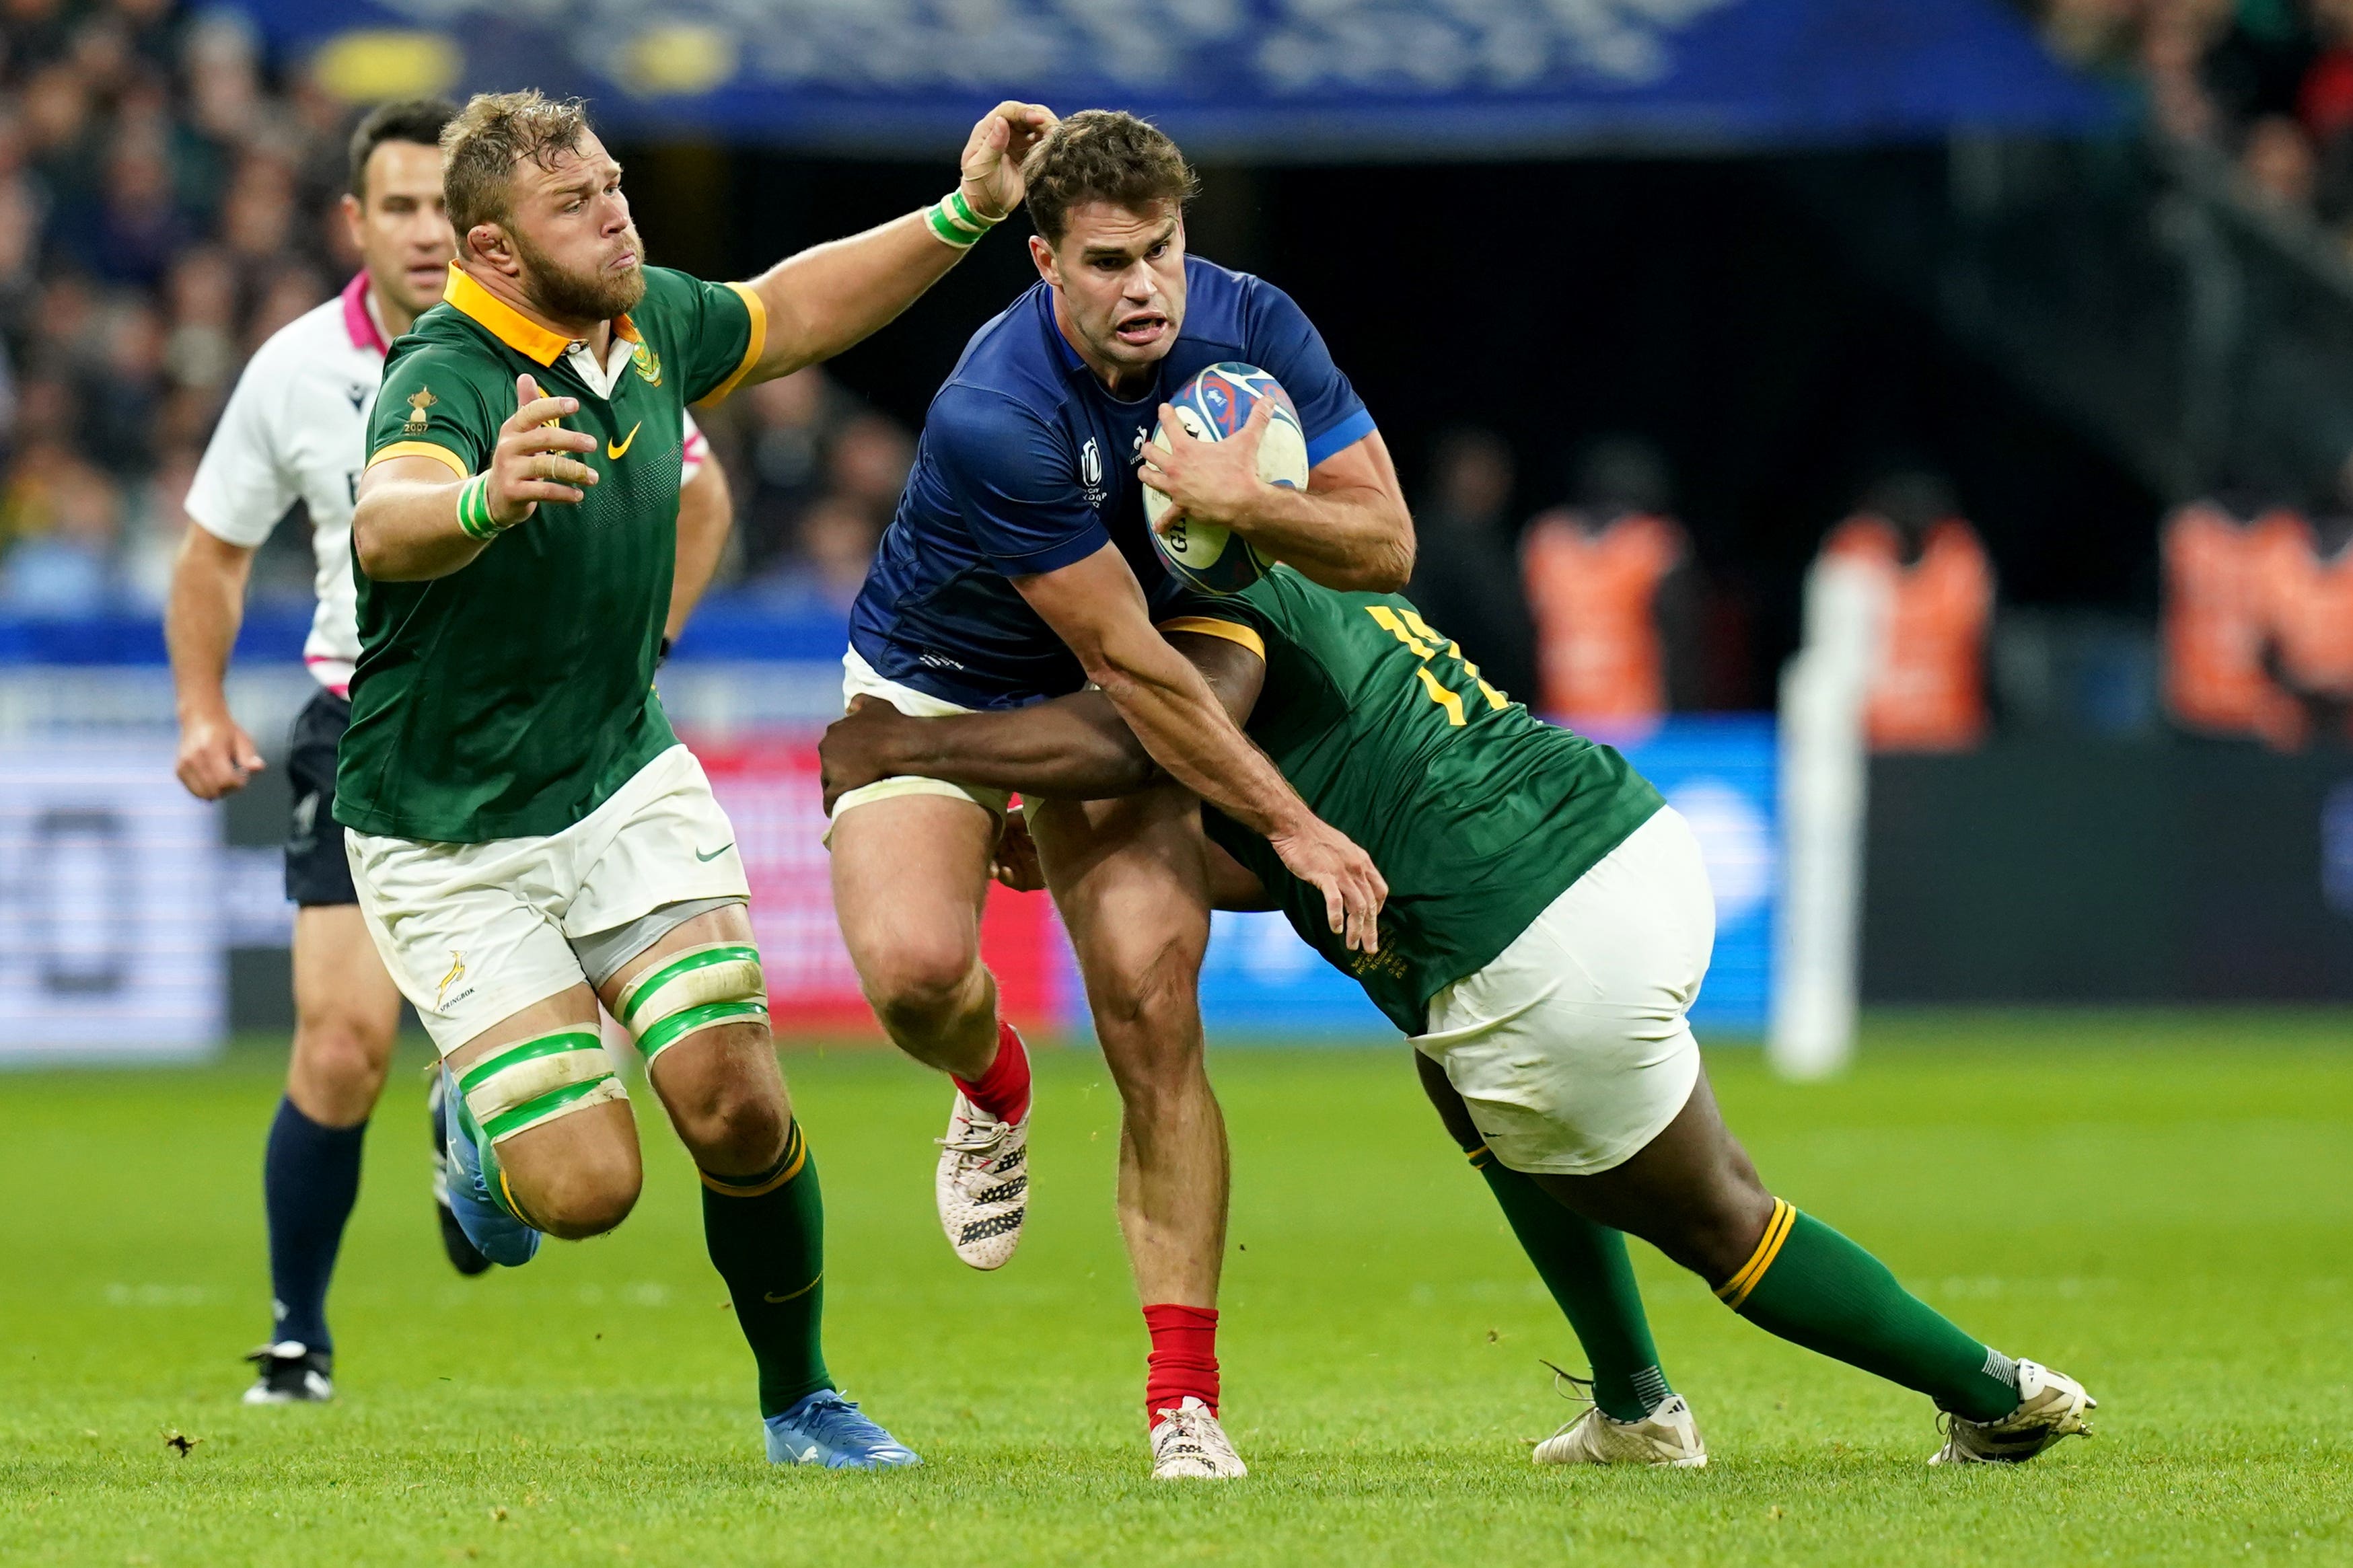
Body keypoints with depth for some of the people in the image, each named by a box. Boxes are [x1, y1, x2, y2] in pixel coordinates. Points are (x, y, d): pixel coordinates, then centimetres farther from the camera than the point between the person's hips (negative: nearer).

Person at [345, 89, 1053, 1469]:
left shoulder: (646, 320, -3)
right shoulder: (449, 378, -26)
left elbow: (787, 315, 19)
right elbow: (385, 525, -48)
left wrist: (963, 216, 8)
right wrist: (485, 500, -70)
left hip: (626, 784, 5)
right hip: (450, 846, -5)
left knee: (736, 1105, -11)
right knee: (586, 1186, -14)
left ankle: (801, 1401, 13)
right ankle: (483, 1119, 23)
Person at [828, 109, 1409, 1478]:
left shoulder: (1251, 327, -18)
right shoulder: (996, 415, -33)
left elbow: (1386, 544, -14)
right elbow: (1129, 660, -27)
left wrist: (1244, 502, -34)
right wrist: (1292, 826, -23)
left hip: (1104, 701, 4)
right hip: (934, 687, -3)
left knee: (1156, 1016, -13)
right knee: (913, 965, -28)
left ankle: (1186, 1401, -10)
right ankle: (993, 1088, 13)